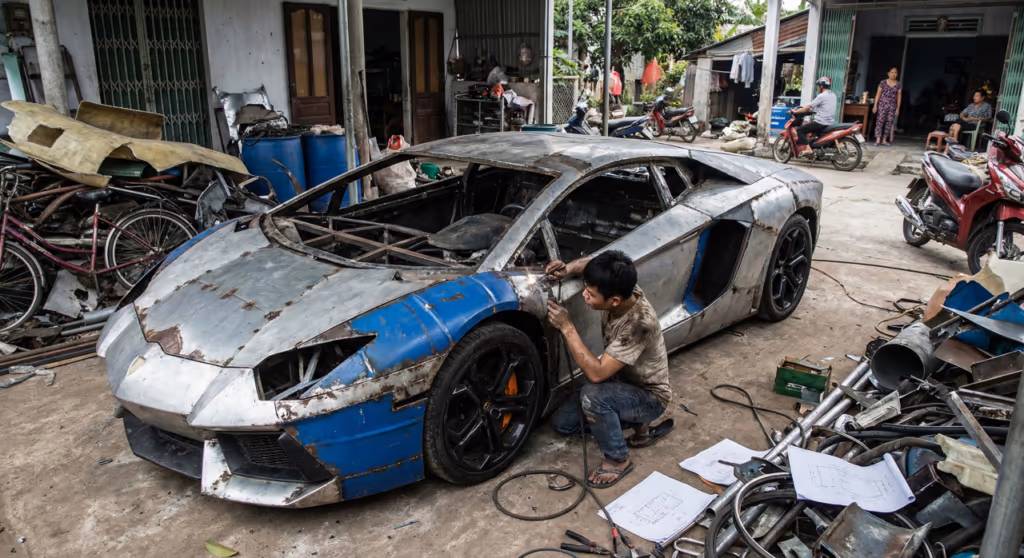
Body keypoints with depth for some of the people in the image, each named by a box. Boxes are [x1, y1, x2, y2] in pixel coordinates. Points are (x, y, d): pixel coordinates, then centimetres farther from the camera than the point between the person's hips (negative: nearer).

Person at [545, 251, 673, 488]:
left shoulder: (639, 323, -37)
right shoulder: (618, 289, -17)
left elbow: (596, 373, -37)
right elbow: (589, 263, 6)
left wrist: (566, 328, -34)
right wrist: (568, 269, -17)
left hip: (649, 396, -8)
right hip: (621, 381, 8)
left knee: (592, 396, -35)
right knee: (562, 424, 2)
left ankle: (618, 460, -9)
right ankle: (640, 425, 15)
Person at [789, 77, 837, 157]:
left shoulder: (822, 96, -13)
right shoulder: (833, 95, 13)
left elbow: (808, 107, -12)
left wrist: (795, 111, -3)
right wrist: (815, 109, 36)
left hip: (821, 123, -9)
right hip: (830, 123, 9)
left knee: (800, 130, -8)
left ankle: (807, 148, -23)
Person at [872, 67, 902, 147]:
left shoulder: (898, 84, 6)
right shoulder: (883, 82, 0)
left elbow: (899, 96, 8)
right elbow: (878, 94, 1)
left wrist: (898, 108, 3)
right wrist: (875, 105, -4)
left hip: (892, 106, 3)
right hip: (882, 105, -3)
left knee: (889, 122, 2)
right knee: (880, 121, -9)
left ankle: (884, 140, 7)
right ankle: (878, 140, -10)